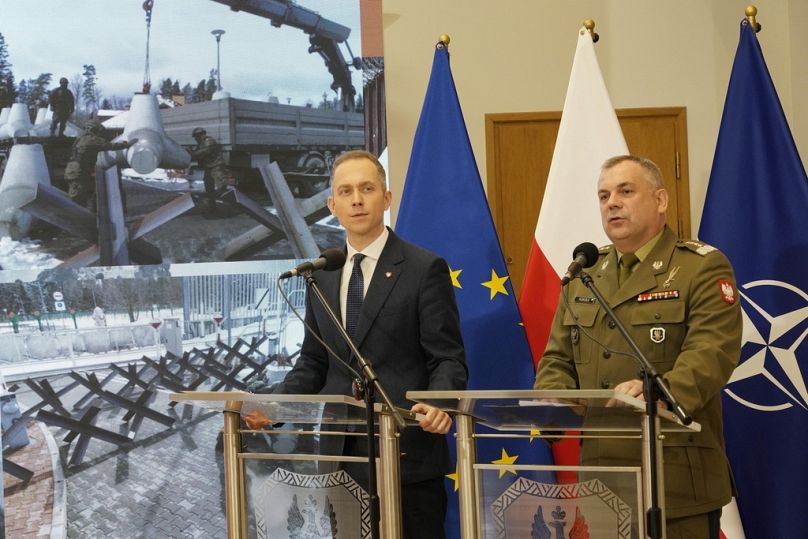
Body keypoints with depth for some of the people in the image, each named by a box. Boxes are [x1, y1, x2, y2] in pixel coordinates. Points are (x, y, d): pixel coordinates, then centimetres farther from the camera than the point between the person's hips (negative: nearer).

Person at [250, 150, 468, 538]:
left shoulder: (425, 269, -4)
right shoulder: (322, 275, 12)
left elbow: (448, 359, -7)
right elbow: (313, 363, 16)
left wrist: (439, 404, -27)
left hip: (408, 452, -5)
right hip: (342, 457, 5)